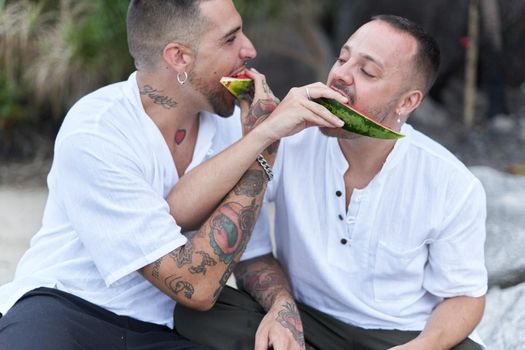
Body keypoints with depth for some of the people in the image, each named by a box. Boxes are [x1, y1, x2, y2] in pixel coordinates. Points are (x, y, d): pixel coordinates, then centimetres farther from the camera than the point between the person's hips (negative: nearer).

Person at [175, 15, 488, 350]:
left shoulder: (455, 187, -12)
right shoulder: (289, 143, -12)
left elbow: (465, 296, -2)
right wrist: (280, 306, -24)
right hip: (306, 321, 2)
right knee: (200, 311, -25)